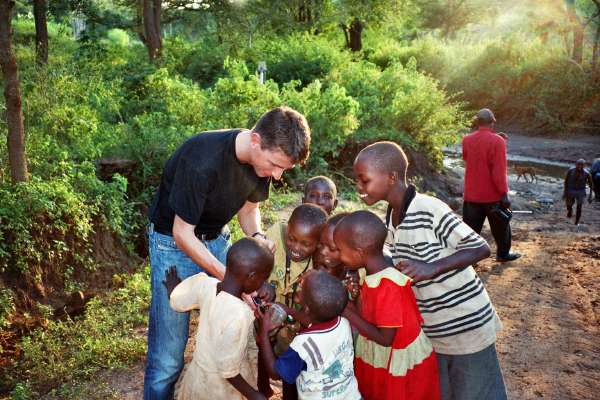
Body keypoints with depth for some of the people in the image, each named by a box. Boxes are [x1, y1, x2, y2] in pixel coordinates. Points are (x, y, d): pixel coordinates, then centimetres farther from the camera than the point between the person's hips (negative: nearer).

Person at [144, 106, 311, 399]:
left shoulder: (263, 158, -12)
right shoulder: (203, 160, -33)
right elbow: (182, 234, -26)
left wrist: (258, 238, -16)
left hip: (216, 239, 6)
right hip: (174, 242, -5)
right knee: (168, 357, -5)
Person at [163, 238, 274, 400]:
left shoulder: (205, 284, -18)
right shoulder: (239, 314, -34)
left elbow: (176, 301, 1)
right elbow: (228, 370, -27)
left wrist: (172, 286, 21)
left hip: (198, 375, 6)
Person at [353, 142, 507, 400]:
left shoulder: (430, 210, -22)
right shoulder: (390, 221, 2)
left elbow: (481, 248, -19)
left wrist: (432, 268, -32)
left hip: (467, 327, -7)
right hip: (432, 333, 7)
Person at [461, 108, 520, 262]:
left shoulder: (466, 140, 0)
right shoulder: (497, 141, -16)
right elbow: (499, 172, -20)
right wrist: (504, 193, -15)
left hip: (471, 194, 4)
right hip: (492, 194, -3)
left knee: (470, 227, 8)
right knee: (501, 226, 17)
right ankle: (503, 254, 30)